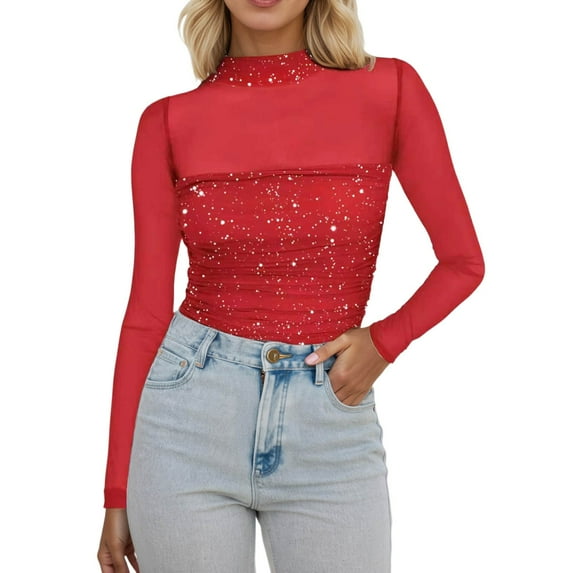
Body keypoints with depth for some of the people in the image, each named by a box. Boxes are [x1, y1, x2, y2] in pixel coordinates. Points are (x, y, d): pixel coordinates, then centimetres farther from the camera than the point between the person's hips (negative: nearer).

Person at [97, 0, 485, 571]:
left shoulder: (390, 90, -3)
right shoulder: (169, 122, -1)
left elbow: (463, 261, 6)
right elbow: (147, 309, 0)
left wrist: (384, 340, -7)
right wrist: (117, 491, 2)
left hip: (331, 429, 0)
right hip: (190, 417, 0)